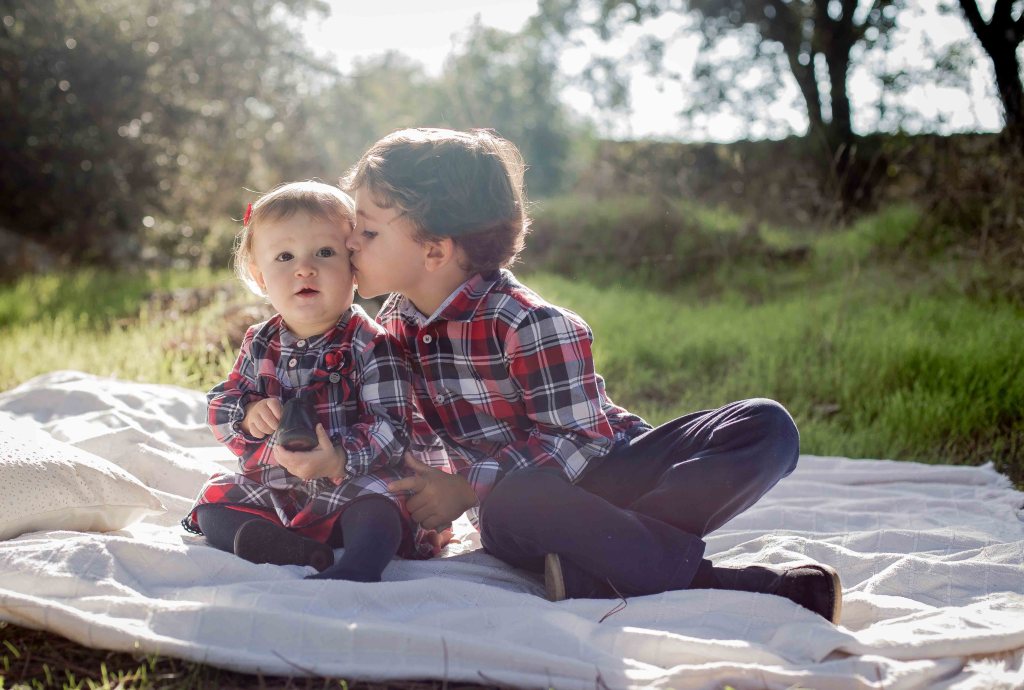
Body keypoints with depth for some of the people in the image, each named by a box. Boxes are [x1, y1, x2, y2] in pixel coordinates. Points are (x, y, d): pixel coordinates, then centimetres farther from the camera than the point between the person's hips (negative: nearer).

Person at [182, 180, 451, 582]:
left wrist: (341, 460, -36)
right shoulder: (259, 344, 4)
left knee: (375, 506, -34)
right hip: (271, 487, 6)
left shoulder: (371, 345, -13)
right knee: (212, 507, -6)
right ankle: (292, 550, -27)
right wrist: (248, 415, -16)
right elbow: (220, 406, 8)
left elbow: (390, 425, -19)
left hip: (355, 483, -6)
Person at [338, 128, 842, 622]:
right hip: (514, 495, 3)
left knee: (767, 427, -25)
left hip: (605, 474, -2)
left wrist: (467, 490, -20)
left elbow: (575, 442, -19)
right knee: (512, 509, -40)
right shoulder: (395, 322, 5)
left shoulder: (533, 326, -17)